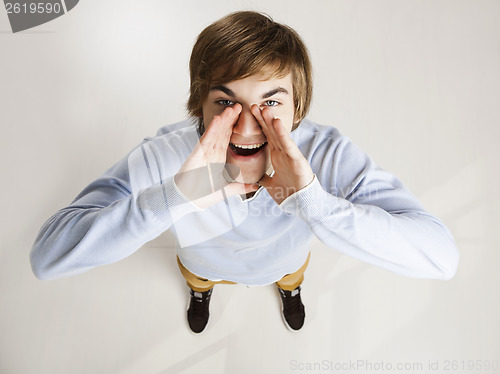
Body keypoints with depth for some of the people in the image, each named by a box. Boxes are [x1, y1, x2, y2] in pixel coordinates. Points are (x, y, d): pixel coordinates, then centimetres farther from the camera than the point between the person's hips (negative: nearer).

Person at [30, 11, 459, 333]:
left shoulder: (328, 154, -41)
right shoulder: (163, 157, -41)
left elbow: (442, 257, -44)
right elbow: (48, 257, -43)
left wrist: (313, 201, -59)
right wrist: (174, 197, -58)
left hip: (285, 260, 1)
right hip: (206, 263, 1)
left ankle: (289, 288, 76)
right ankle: (201, 291, 76)